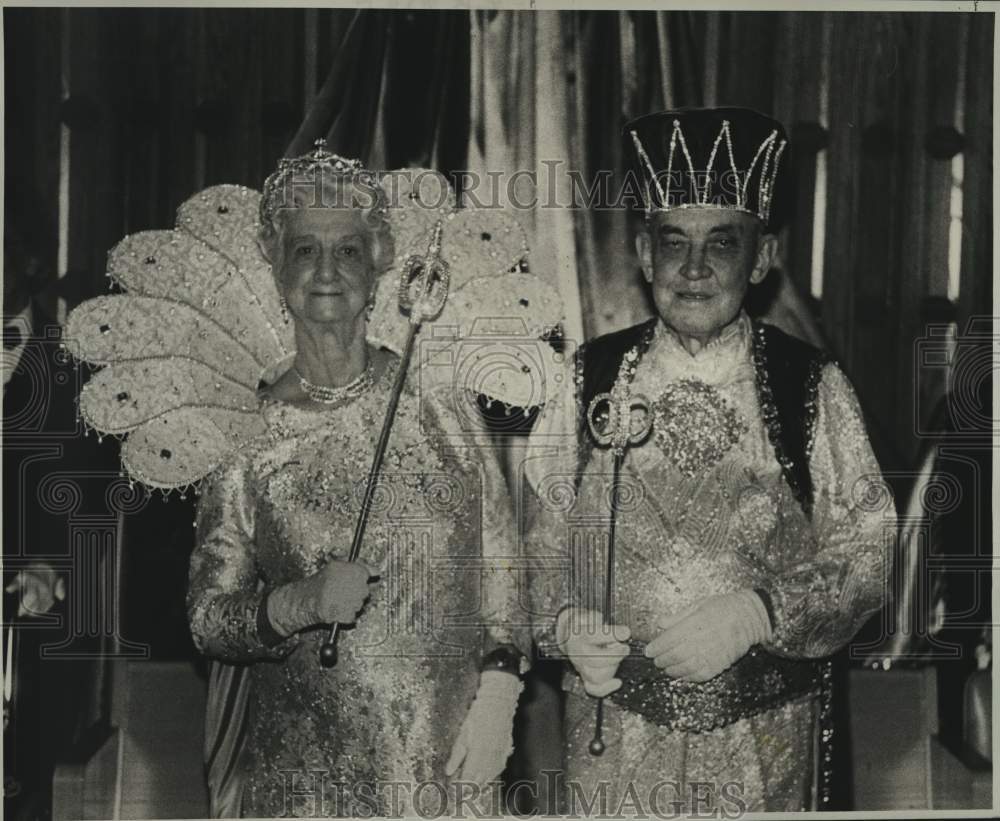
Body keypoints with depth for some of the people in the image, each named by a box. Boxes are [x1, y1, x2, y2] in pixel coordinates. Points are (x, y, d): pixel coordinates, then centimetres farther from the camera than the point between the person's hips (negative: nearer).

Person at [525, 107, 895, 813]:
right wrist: (565, 624, -14)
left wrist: (757, 613, -18)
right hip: (614, 726, 1)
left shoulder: (813, 389, -5)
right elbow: (541, 537, 4)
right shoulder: (589, 381, -1)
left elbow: (868, 551, -5)